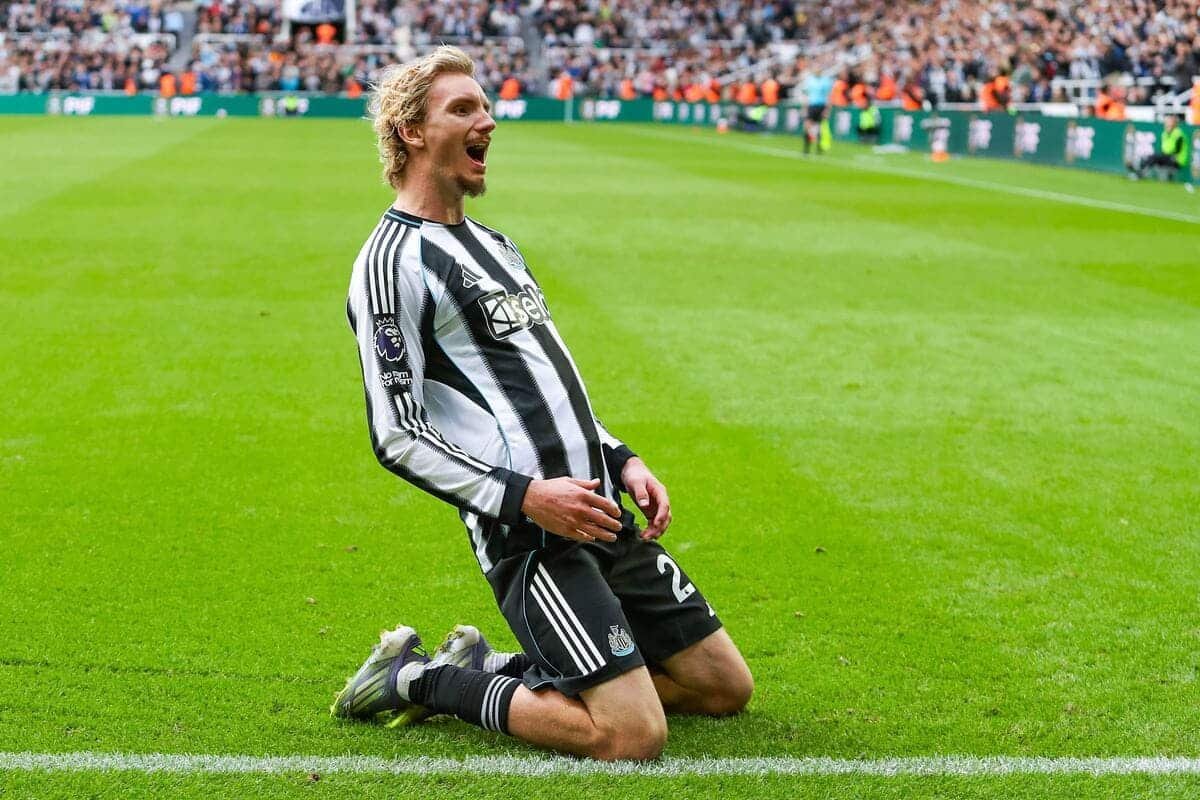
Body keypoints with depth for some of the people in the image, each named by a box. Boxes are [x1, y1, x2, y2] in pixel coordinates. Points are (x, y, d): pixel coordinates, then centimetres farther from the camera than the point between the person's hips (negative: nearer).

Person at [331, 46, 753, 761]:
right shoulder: (392, 263, -9)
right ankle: (425, 680, 2)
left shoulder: (493, 244, 21)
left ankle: (496, 667, 16)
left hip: (603, 513, 9)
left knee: (726, 688, 10)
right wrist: (525, 496, -21)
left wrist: (622, 460, 12)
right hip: (529, 536, -9)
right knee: (634, 738, -18)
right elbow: (397, 437, -14)